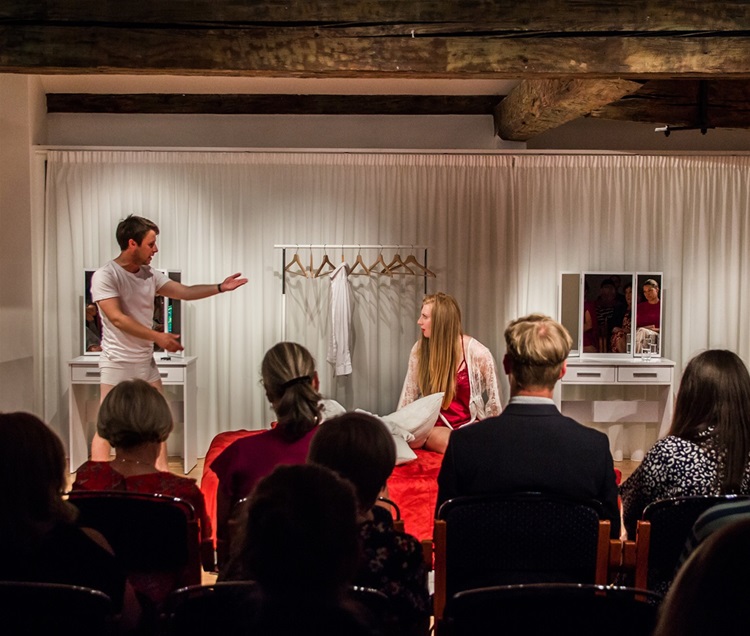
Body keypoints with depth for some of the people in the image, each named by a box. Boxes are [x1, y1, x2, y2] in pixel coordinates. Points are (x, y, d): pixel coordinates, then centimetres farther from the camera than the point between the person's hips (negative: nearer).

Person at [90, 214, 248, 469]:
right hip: (118, 363, -7)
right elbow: (117, 318, -21)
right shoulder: (105, 276, -14)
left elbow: (185, 291, 11)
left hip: (146, 362, 8)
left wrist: (220, 287, 1)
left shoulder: (150, 274, 6)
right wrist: (158, 337, -22)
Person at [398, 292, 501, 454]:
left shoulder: (478, 353, -12)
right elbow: (408, 394, 5)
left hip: (470, 424, 0)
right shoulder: (419, 349, -3)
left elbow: (494, 399, -3)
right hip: (436, 425, 0)